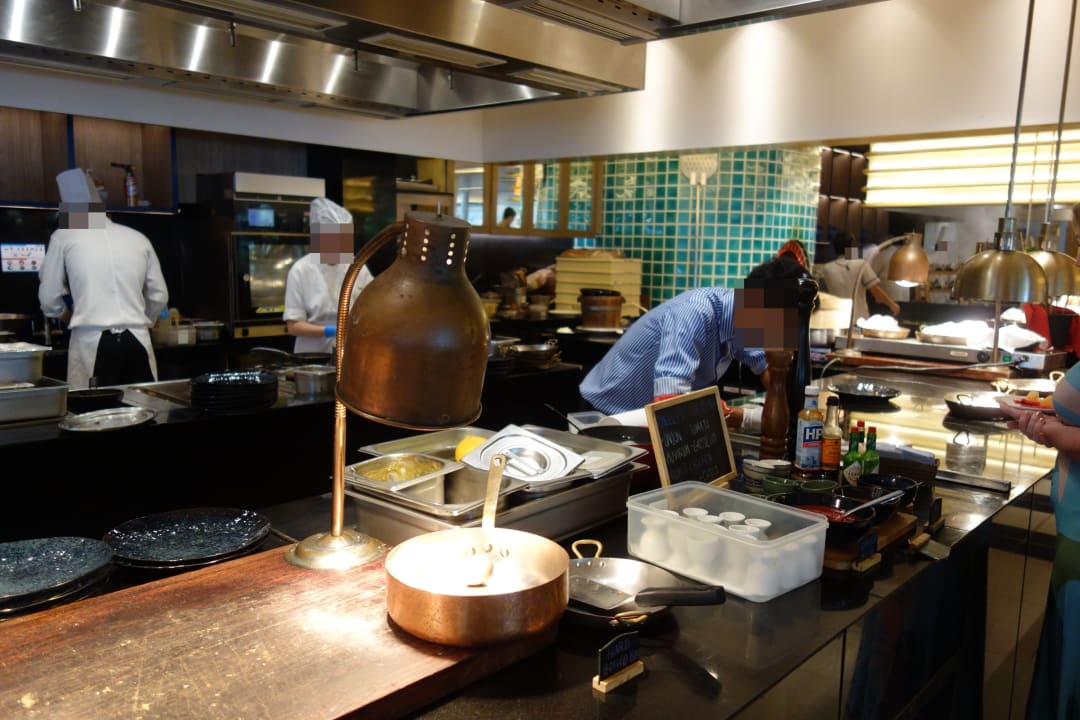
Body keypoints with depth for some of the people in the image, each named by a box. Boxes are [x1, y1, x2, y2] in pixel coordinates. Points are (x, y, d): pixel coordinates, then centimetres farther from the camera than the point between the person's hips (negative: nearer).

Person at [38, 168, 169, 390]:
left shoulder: (64, 236, 7)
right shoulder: (138, 238, 12)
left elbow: (49, 299, 12)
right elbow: (159, 296, 15)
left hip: (92, 342, -2)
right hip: (136, 341, 2)